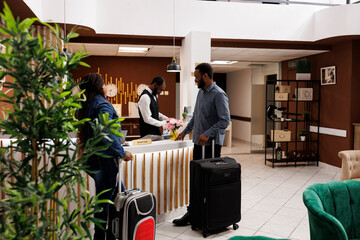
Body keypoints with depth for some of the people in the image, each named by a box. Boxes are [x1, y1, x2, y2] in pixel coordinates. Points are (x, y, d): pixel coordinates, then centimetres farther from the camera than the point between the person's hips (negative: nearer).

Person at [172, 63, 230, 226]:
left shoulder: (219, 94, -13)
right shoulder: (201, 92, 15)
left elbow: (225, 120, -20)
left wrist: (208, 134, -26)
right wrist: (185, 131, 23)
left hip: (212, 144, -8)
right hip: (199, 142, 8)